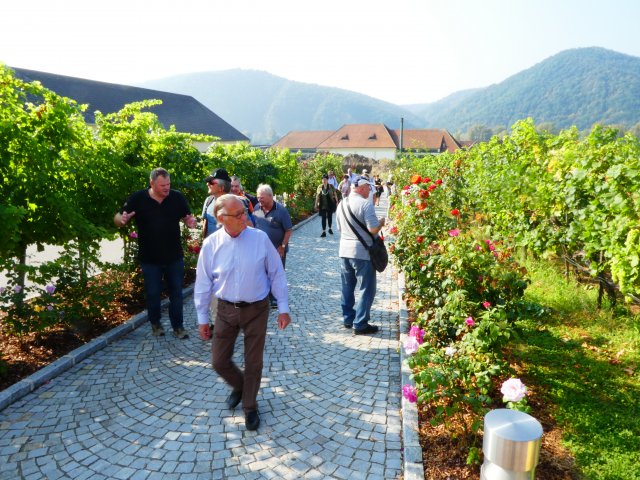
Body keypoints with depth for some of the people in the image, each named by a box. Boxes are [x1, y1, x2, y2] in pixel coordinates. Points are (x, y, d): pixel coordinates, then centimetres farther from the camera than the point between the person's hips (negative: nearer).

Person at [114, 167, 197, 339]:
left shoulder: (177, 197, -6)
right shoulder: (138, 198, -9)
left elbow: (187, 217, 5)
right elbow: (118, 218, -2)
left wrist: (191, 221, -19)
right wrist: (122, 219, -27)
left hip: (174, 257, 1)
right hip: (149, 258, -1)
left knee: (176, 292, 10)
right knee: (152, 293, 12)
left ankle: (178, 326, 24)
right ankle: (155, 324, 33)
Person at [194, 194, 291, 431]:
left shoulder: (260, 238, -12)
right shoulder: (211, 244, -9)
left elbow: (276, 274, -5)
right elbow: (203, 283, 0)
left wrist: (283, 308, -4)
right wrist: (202, 318, 4)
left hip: (257, 309, -1)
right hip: (226, 309, 1)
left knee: (253, 362, 11)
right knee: (219, 361, 10)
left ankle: (250, 406, 36)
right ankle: (238, 386, 44)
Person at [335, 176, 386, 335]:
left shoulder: (342, 204, 8)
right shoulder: (365, 204, -16)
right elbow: (373, 229, -19)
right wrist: (381, 222, 0)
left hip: (344, 250, 7)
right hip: (362, 252, -7)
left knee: (347, 288, 17)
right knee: (367, 290, 2)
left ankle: (348, 319, 26)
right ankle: (360, 324, 4)